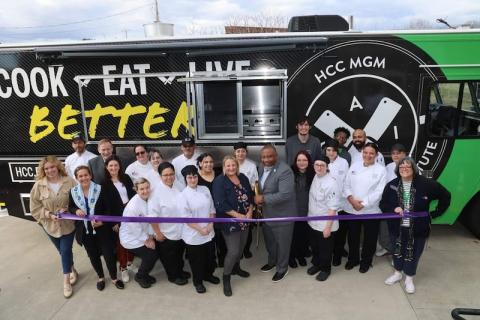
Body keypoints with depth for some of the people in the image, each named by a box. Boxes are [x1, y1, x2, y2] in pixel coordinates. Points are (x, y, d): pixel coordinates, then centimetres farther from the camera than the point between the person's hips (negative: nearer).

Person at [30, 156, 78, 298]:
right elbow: (34, 208, -5)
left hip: (68, 224, -2)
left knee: (65, 251, 2)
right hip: (50, 225, 2)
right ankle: (72, 271, 40)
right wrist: (49, 214, -18)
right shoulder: (39, 185, -9)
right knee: (63, 252, 16)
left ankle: (66, 281, 16)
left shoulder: (69, 182, -10)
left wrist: (67, 209, -18)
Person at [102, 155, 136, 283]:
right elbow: (107, 204, -7)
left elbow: (133, 194, 7)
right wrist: (113, 222, -11)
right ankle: (123, 268, 18)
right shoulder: (105, 183, -5)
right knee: (121, 241, 5)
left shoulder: (126, 178, 5)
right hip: (118, 216, -3)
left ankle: (130, 261, 30)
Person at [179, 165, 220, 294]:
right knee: (196, 259, 11)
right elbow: (186, 217, -15)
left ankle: (208, 274, 45)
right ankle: (198, 281, 34)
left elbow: (212, 208, 4)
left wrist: (210, 225, -7)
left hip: (209, 232, 5)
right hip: (193, 234, -4)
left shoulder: (205, 189, 0)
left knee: (210, 255, 19)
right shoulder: (183, 195, -14)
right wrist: (200, 229, -16)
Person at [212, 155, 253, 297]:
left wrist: (250, 212, -9)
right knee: (233, 251, -6)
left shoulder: (243, 178, 3)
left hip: (245, 220, 6)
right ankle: (226, 278, 15)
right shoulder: (219, 181, -15)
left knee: (241, 247, 19)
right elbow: (220, 204, -22)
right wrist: (238, 215, -21)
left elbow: (251, 196, 7)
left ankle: (236, 268, 44)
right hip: (230, 222, -6)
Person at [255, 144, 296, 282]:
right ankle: (272, 261, 51)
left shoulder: (284, 171, -27)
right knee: (269, 240, 26)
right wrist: (257, 197, -2)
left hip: (282, 215, -7)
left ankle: (282, 268, 36)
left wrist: (263, 198, -28)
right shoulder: (262, 167, -1)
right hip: (266, 213, 7)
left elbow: (285, 195, -34)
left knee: (282, 243, 13)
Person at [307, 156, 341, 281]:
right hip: (313, 222, 6)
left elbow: (333, 208, -22)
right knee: (314, 246, 24)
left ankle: (325, 269, 36)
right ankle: (316, 264, 47)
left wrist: (328, 227, -21)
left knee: (325, 249, 14)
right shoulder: (314, 178, -1)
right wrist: (310, 217, 12)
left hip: (325, 224, -6)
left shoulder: (332, 183, -24)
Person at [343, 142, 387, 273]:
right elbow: (346, 185, 2)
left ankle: (366, 261, 33)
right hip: (352, 208, 3)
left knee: (369, 238, 12)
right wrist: (351, 199, -14)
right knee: (353, 236, 15)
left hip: (370, 210, -2)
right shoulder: (354, 166, 4)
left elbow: (379, 191, -12)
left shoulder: (381, 170, -5)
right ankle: (353, 259, 35)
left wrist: (363, 204, -17)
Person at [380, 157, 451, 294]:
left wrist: (435, 213, -2)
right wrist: (393, 209, -19)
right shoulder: (391, 185, -6)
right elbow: (383, 204, 1)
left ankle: (409, 279, 34)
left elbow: (445, 196, -1)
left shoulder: (426, 184, -13)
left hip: (417, 228, -2)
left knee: (413, 253, 12)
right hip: (397, 227, 2)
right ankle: (397, 273, 42)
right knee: (397, 251, 18)